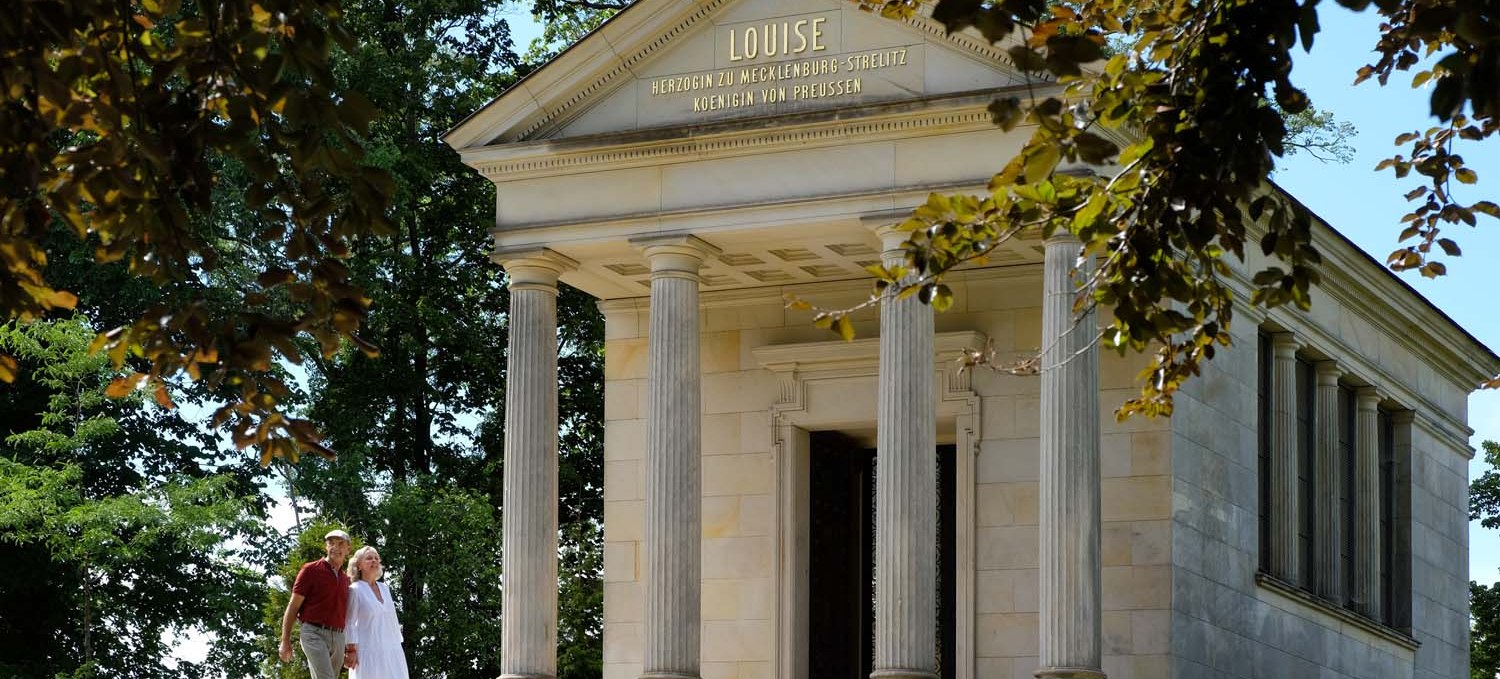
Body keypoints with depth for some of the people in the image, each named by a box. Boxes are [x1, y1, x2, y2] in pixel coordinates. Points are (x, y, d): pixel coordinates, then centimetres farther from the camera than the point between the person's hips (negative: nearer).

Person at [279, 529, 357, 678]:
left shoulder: (345, 579, 17)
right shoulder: (311, 570, 0)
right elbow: (292, 607, -1)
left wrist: (349, 650, 15)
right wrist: (285, 641, -7)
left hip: (338, 638, 6)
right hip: (314, 633, -6)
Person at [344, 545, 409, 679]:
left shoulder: (384, 588, 16)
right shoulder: (355, 590, -2)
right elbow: (349, 623, -7)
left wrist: (398, 646, 16)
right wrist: (351, 650, -14)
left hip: (392, 652, 6)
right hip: (369, 651, -6)